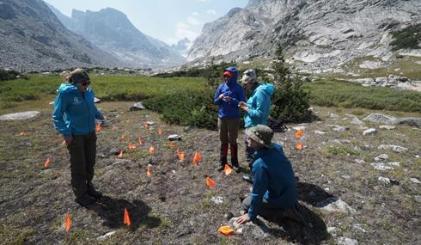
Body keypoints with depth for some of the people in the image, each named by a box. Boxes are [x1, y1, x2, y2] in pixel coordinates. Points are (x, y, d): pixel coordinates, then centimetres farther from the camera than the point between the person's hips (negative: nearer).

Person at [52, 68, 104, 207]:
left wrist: (98, 115, -2)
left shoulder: (88, 92, -1)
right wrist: (65, 133, -20)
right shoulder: (66, 93, -17)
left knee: (90, 162, 16)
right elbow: (57, 116, -12)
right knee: (78, 166, 7)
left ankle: (88, 187, 36)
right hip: (75, 135, -6)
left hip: (90, 132, 6)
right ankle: (80, 195, 24)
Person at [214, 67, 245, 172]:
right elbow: (215, 101, 7)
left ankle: (234, 162, 21)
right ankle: (222, 161, 26)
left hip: (234, 118, -3)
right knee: (223, 141, 13)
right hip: (221, 117, 3)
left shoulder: (238, 88, -7)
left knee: (232, 141, 6)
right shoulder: (221, 86, 3)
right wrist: (220, 97, -14)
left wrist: (231, 100, -24)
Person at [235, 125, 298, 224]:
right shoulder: (277, 147, -12)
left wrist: (251, 215, -8)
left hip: (282, 198, -7)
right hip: (292, 191, 7)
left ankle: (282, 208, 0)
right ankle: (289, 202, 17)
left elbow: (257, 193, -21)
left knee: (246, 204, 8)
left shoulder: (260, 164, -33)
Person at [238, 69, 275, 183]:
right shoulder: (257, 91, 10)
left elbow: (260, 114, -26)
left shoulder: (260, 92, -22)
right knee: (255, 152, 22)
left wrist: (246, 109, -16)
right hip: (254, 127, 10)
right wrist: (247, 105, 3)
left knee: (250, 153, 4)